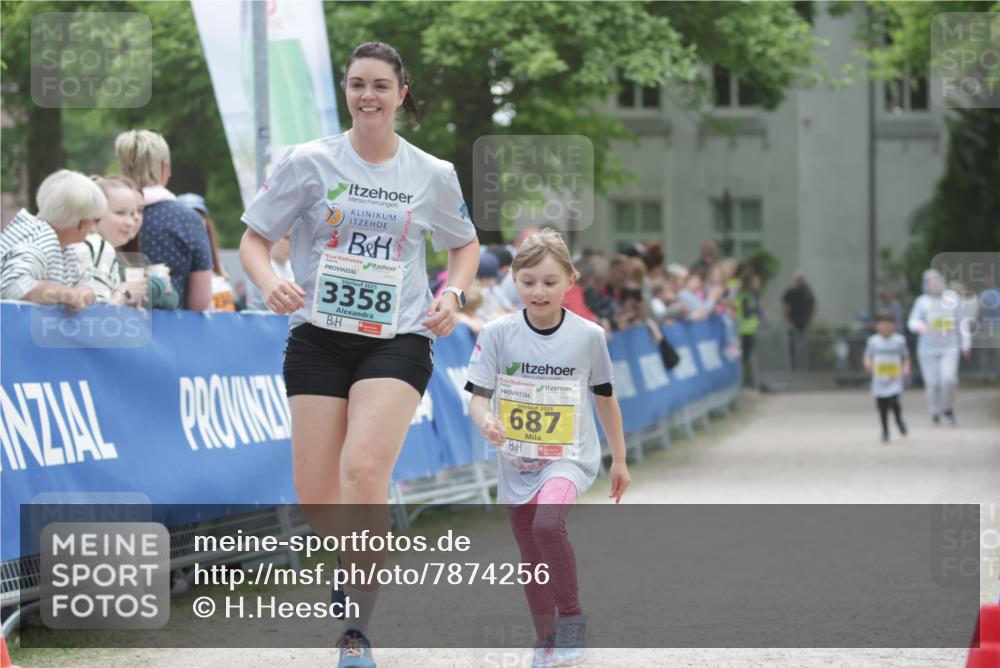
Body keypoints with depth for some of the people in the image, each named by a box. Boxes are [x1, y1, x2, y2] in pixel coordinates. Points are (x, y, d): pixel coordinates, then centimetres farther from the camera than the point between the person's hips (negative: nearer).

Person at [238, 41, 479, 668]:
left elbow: (466, 244, 21)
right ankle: (352, 574, 33)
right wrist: (270, 281, -16)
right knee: (315, 498, -3)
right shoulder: (309, 162, 0)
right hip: (319, 336, 1)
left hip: (397, 340, -1)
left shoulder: (433, 175, 4)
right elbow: (254, 239, 5)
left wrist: (453, 294, 2)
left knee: (364, 470, -24)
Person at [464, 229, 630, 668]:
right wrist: (486, 421, -31)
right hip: (516, 462, 3)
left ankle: (571, 615, -12)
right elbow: (478, 397, -8)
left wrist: (619, 459, 13)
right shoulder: (498, 334, -7)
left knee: (548, 523, -30)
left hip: (569, 457, -3)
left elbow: (604, 398, 7)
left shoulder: (587, 336, -6)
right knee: (531, 559, 11)